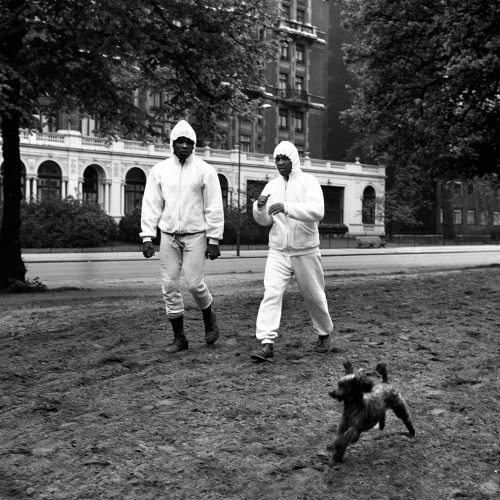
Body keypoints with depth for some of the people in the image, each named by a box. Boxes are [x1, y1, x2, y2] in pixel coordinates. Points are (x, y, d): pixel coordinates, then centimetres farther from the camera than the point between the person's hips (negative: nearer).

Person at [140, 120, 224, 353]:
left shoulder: (205, 170, -2)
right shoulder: (159, 170, 4)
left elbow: (214, 208, -3)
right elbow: (151, 205, 4)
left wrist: (213, 241, -6)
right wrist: (147, 237, -3)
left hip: (195, 235, -3)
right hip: (168, 236, 3)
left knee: (194, 283, -8)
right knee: (169, 286, 2)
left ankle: (209, 319, 22)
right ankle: (179, 337, 14)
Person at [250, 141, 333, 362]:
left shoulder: (308, 181, -8)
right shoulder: (272, 185, 6)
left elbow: (317, 211, -24)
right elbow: (264, 221, 8)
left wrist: (287, 207, -36)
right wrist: (259, 207, -15)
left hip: (305, 251, -3)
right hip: (278, 252, 3)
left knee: (314, 296, 11)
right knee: (271, 293, -13)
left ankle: (325, 334, 35)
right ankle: (267, 344, -15)